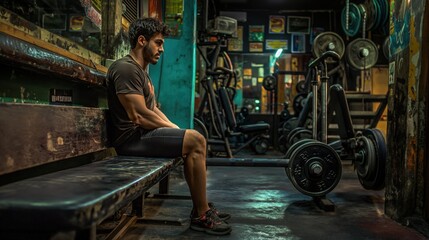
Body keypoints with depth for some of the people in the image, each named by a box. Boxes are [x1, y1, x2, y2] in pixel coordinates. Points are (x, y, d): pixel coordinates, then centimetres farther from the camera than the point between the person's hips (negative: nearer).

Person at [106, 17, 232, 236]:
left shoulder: (141, 71, 18)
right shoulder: (126, 68, -15)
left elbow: (153, 110, 21)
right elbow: (140, 116, -23)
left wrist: (176, 129, 7)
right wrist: (174, 129, -11)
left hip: (142, 133, 11)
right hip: (132, 137, -11)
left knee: (194, 141, 13)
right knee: (195, 141, -19)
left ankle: (201, 208, 16)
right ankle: (201, 215, -9)